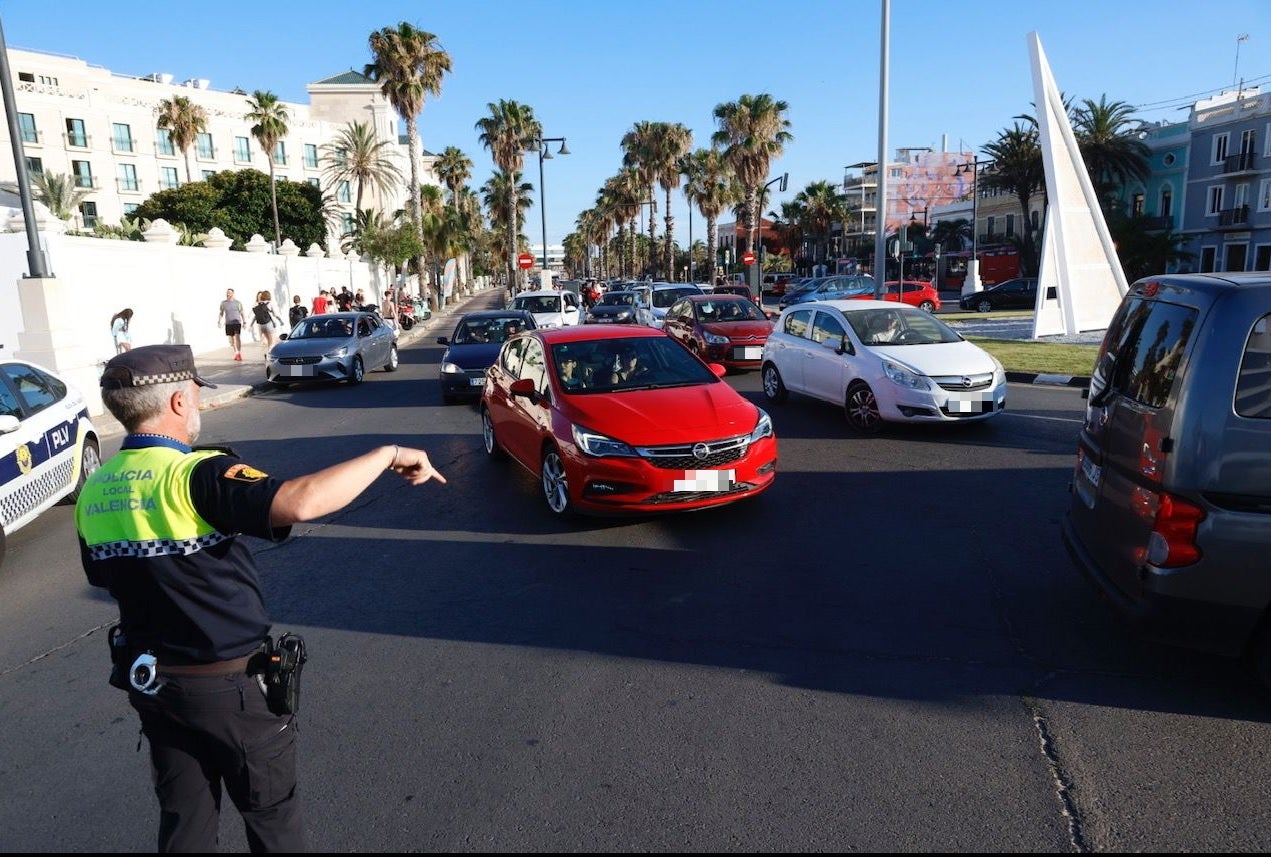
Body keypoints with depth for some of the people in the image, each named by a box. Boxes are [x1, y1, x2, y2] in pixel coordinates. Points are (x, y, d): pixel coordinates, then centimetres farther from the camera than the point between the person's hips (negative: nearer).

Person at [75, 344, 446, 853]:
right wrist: (388, 454, -33)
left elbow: (102, 577, 14)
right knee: (271, 813, 16)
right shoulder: (196, 475, -26)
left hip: (149, 679, 7)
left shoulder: (94, 491, -1)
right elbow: (298, 502, -42)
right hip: (229, 684, -7)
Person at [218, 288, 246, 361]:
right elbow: (221, 313, 13)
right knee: (232, 338, 7)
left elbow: (242, 313, 6)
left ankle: (239, 353, -13)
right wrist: (219, 321, 1)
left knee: (237, 336, -17)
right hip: (228, 323, 3)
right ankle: (236, 353, 19)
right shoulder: (223, 303, 6)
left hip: (237, 322, -3)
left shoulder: (238, 303, 0)